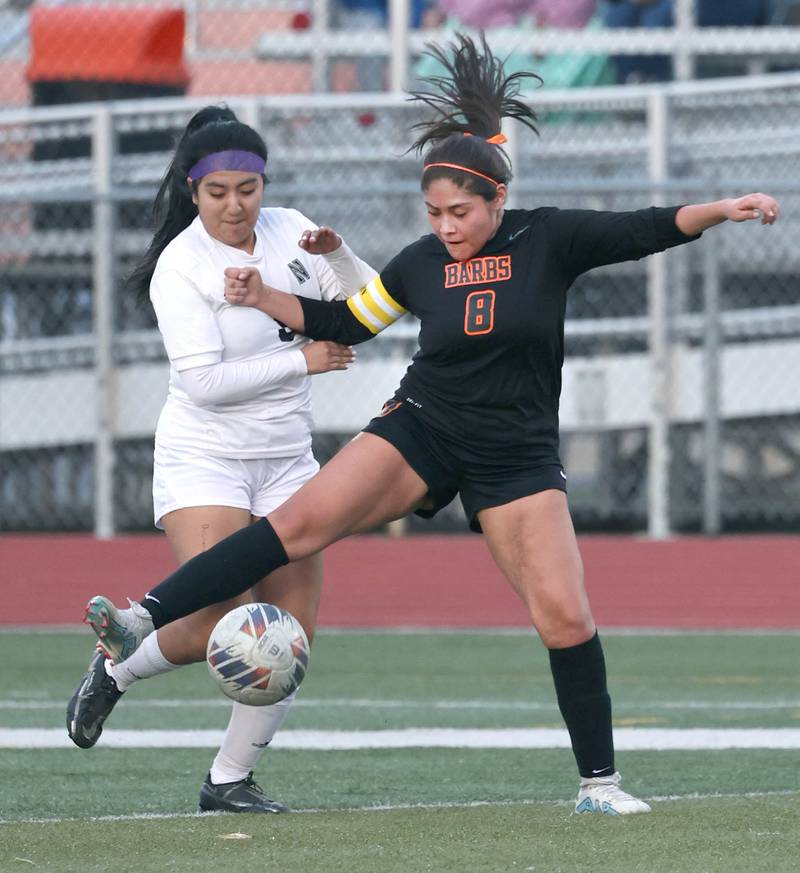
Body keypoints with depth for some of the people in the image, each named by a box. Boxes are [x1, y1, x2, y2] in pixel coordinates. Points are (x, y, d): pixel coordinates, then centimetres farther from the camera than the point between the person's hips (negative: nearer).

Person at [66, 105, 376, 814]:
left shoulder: (288, 230, 3)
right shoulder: (180, 267, -14)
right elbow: (204, 380, -21)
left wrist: (337, 256, -14)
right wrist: (303, 362, -16)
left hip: (286, 462, 5)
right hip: (204, 458, -5)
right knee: (210, 630, -18)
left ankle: (231, 779, 8)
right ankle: (118, 664, 13)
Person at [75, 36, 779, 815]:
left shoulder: (548, 239, -4)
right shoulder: (421, 264, 2)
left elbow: (645, 231, -8)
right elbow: (344, 323, 12)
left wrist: (719, 211, -23)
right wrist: (261, 299, 1)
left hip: (517, 455, -1)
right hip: (422, 431, 1)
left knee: (564, 615, -10)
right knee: (303, 520, -20)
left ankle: (599, 782, 4)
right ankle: (145, 618, -28)